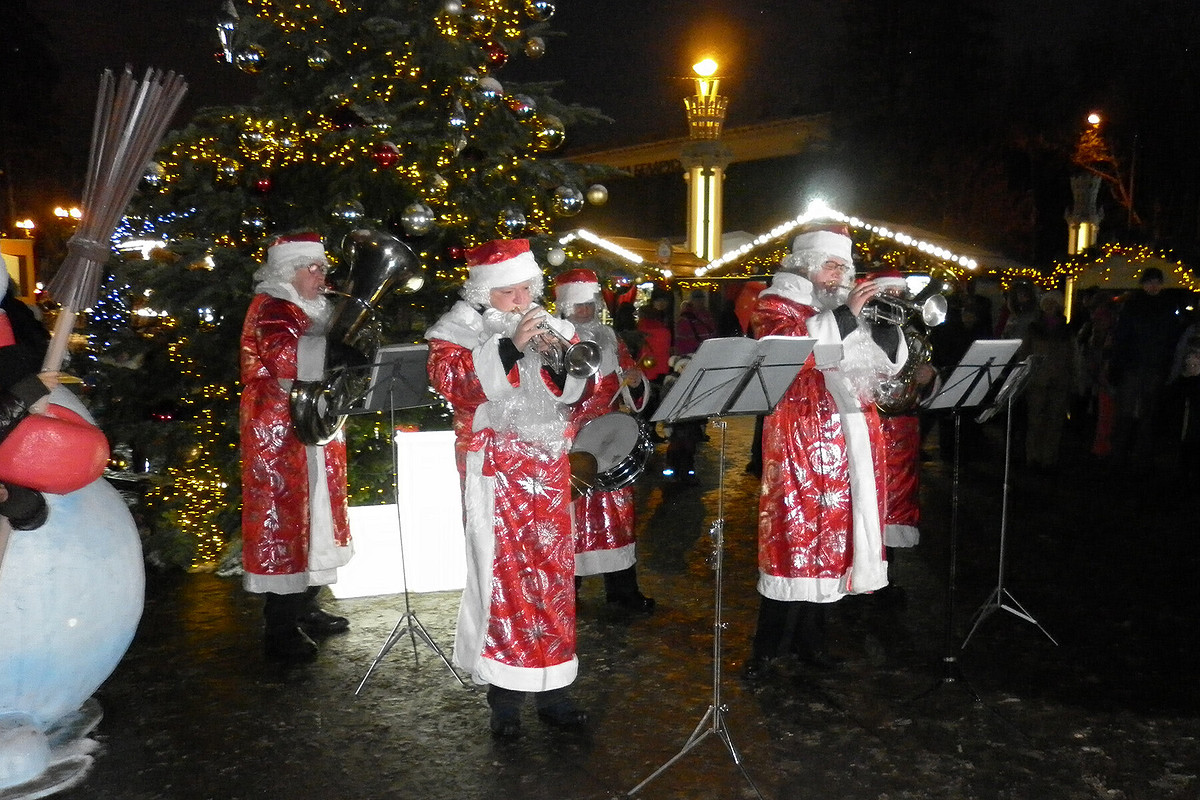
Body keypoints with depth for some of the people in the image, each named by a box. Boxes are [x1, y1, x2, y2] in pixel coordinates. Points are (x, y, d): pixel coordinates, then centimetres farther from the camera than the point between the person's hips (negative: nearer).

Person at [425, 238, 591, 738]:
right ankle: (504, 696, 10)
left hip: (548, 468, 4)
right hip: (494, 472, -4)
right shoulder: (458, 330, 0)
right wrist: (511, 346, -24)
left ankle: (552, 690, 18)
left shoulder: (552, 327, 13)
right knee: (502, 575, -3)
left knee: (553, 573, 6)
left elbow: (573, 391, 7)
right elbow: (453, 383, -17)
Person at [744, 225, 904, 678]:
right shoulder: (775, 304, 2)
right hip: (798, 439, -6)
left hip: (848, 440, 6)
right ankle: (769, 646, 1)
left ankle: (808, 636, 20)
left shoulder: (844, 308, 19)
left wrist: (890, 320, 0)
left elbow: (887, 365, 15)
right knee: (793, 532, -8)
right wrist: (845, 315, -18)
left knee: (830, 530, 8)